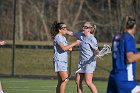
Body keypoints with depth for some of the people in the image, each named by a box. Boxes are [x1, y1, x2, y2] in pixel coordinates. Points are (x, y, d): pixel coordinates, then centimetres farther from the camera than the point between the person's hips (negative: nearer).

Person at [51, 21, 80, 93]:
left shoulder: (63, 37, 18)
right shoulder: (58, 37, -11)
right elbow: (64, 48, -24)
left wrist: (69, 48, 6)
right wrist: (74, 43, -21)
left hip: (63, 61, 10)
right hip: (59, 60, -10)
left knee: (60, 82, 7)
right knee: (65, 80, -17)